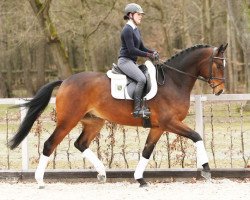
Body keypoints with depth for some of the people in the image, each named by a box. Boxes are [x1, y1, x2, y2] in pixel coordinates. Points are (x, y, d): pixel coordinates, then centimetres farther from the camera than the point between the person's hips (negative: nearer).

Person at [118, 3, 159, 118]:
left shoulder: (136, 30, 17)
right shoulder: (127, 30, -13)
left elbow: (142, 48, 20)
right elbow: (132, 50, -20)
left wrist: (152, 52, 1)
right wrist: (148, 55, -18)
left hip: (132, 62, 11)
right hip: (125, 60, -11)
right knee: (141, 79, -28)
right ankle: (137, 109, -28)